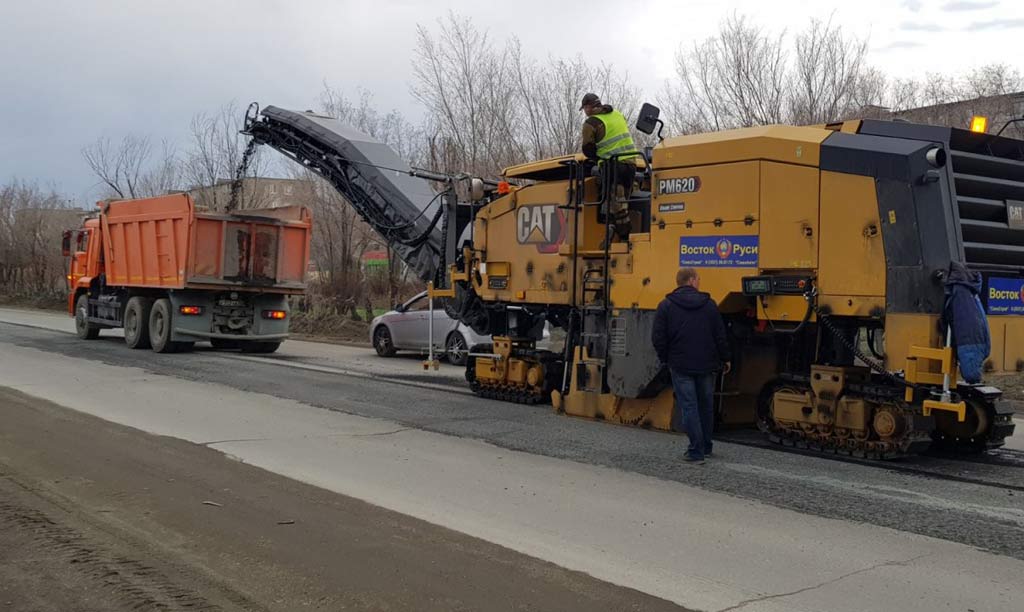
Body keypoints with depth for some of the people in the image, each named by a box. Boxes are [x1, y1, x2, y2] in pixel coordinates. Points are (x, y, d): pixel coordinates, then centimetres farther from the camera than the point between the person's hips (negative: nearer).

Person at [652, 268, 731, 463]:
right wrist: (725, 359, 13)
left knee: (689, 406, 0)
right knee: (706, 405, 16)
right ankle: (705, 446, 27)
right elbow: (720, 336, 1)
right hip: (706, 365, 2)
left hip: (681, 366, -2)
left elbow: (658, 337, -7)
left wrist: (665, 358, 8)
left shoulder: (666, 305, -4)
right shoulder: (709, 304, 1)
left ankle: (696, 450, -3)